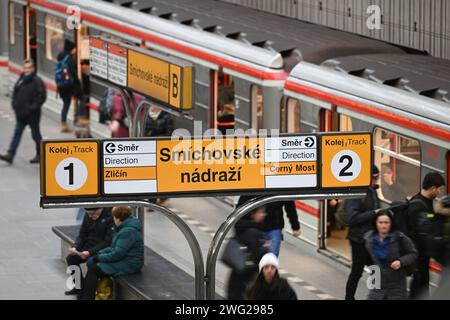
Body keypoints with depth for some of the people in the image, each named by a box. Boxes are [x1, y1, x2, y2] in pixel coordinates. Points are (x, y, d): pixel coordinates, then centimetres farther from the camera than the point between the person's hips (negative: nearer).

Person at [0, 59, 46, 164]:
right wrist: (15, 104, 5)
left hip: (32, 115, -6)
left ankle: (40, 155, 18)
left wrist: (34, 107, -18)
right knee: (17, 134, 3)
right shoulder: (21, 80, 9)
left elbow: (42, 96, -15)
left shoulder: (37, 81, -11)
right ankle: (10, 155, 0)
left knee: (36, 135, 6)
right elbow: (15, 93, 19)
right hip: (21, 114, 6)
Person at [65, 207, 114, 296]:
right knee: (71, 258, -9)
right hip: (88, 247, 7)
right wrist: (75, 247, -12)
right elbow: (82, 235, 8)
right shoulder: (88, 216, 3)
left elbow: (108, 242, -21)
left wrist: (90, 252, -28)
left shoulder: (110, 217, -20)